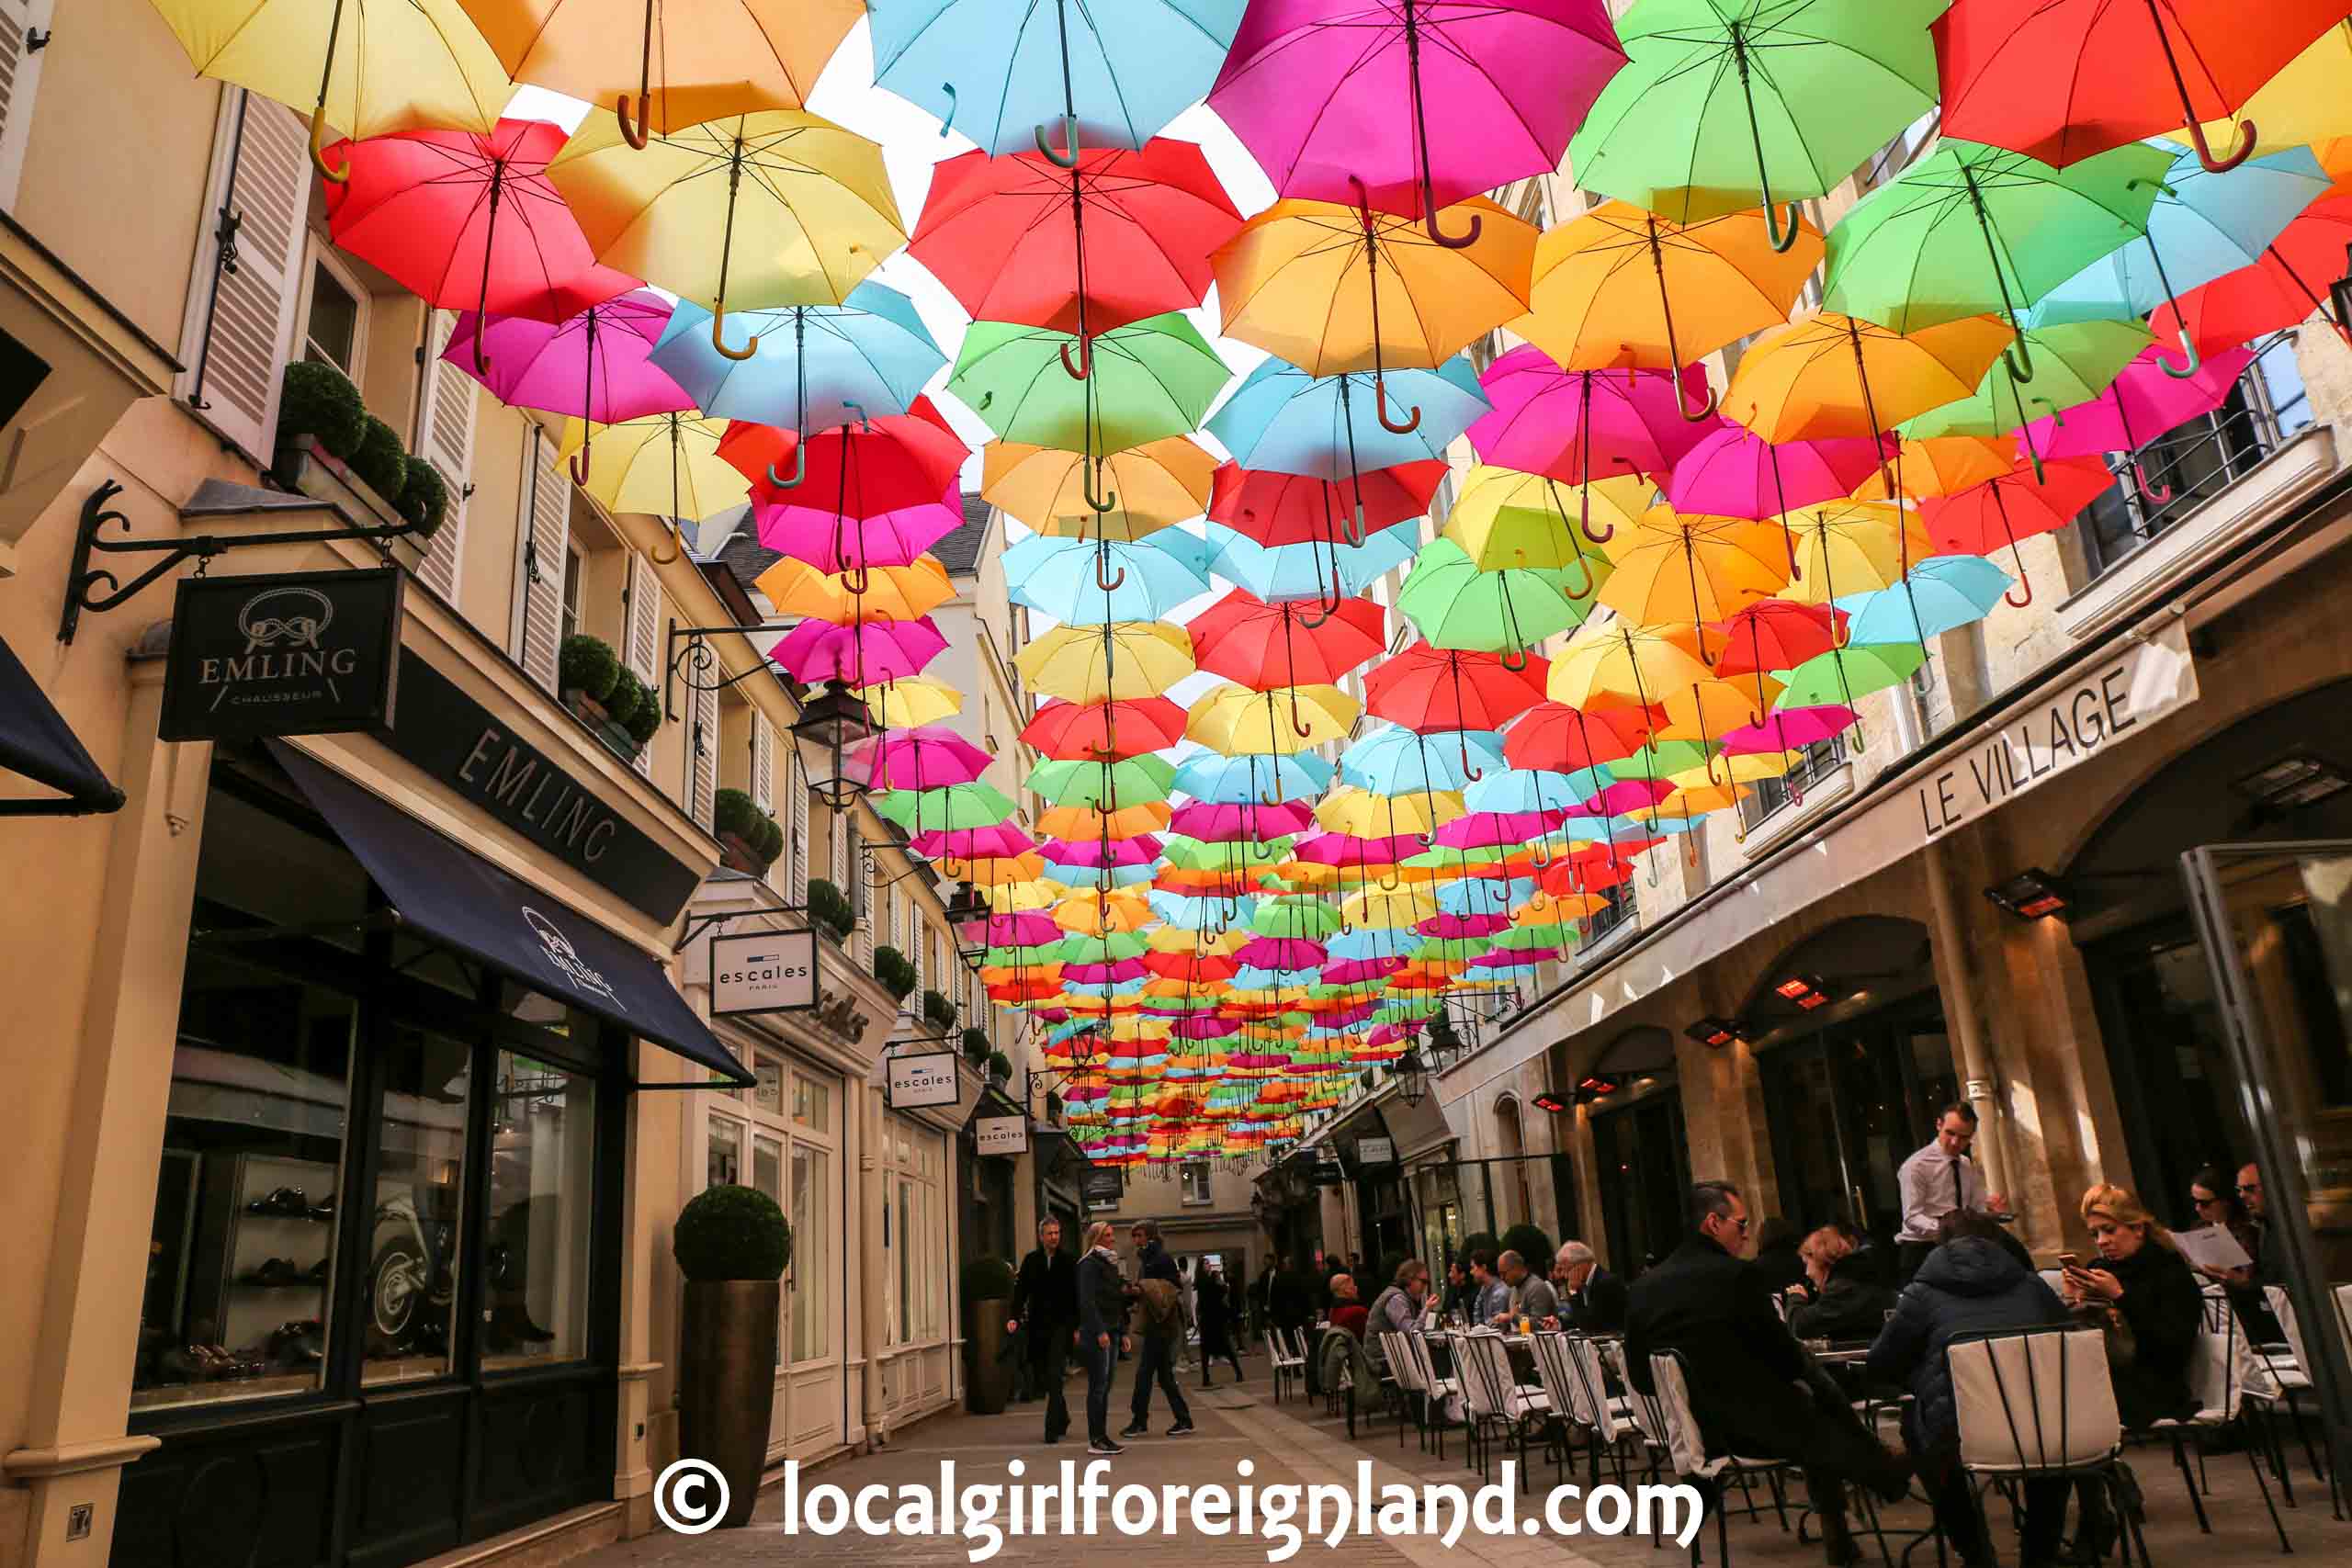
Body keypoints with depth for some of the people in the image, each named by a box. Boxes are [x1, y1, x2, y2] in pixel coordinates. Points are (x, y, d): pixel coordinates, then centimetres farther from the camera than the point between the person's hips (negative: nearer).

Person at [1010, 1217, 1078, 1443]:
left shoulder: (1068, 1261, -1)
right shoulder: (1030, 1260, 4)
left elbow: (1075, 1296, -1)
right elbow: (1020, 1290, 1)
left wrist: (1077, 1326, -5)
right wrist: (1015, 1318, -12)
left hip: (1061, 1324, -3)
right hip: (1037, 1325, 3)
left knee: (1054, 1376, -9)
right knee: (1040, 1378, 8)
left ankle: (1052, 1429, -4)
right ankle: (1062, 1417, 31)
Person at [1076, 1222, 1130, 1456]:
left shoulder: (1110, 1264, 19)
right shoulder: (1090, 1264, -8)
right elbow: (1087, 1301, -15)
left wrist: (1123, 1332, 17)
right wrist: (1100, 1331, -21)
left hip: (1111, 1331, 8)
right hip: (1096, 1333, -8)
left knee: (1105, 1386, 8)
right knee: (1098, 1386, -6)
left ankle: (1101, 1436, 12)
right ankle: (1096, 1440, -3)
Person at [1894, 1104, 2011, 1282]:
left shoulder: (1969, 1168, 11)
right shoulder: (1916, 1166, -11)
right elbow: (1912, 1217, -18)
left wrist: (1992, 1210, -15)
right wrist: (1942, 1227, -36)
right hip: (1921, 1251, -7)